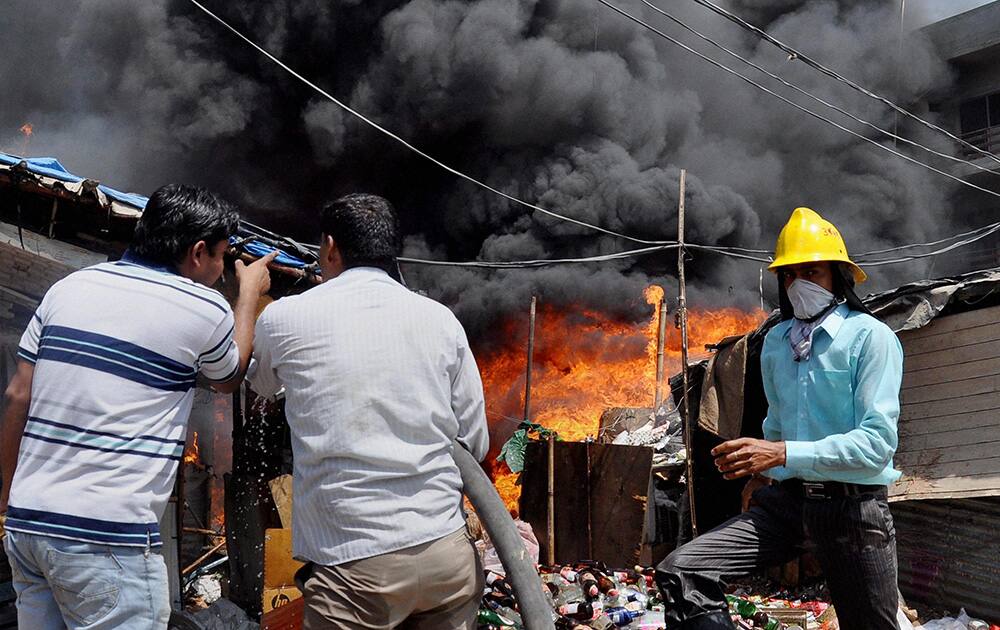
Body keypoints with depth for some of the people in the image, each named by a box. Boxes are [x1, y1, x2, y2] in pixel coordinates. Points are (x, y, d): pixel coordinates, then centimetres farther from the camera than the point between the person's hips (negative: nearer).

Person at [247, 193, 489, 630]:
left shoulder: (284, 318, -1)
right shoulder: (440, 319, 4)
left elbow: (261, 385, 22)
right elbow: (475, 443, 9)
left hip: (354, 563, -3)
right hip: (447, 551, 3)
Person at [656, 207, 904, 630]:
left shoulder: (870, 337, -8)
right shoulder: (775, 341, 10)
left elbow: (878, 442, -19)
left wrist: (782, 454, -27)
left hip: (853, 505, -4)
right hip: (786, 499, 5)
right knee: (681, 572, -15)